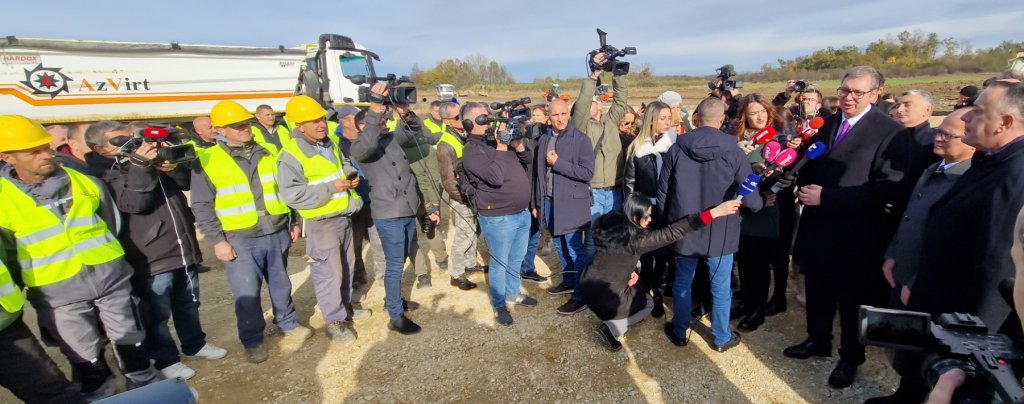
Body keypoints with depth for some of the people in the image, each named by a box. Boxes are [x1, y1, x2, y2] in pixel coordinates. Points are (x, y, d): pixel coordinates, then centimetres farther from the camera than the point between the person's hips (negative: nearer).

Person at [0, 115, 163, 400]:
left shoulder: (83, 181, 2)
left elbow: (112, 222, 12)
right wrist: (24, 285, 2)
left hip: (110, 277, 2)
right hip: (57, 292, -2)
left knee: (130, 340, 14)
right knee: (85, 356, 12)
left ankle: (146, 385, 32)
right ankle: (101, 394, 31)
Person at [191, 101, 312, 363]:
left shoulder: (267, 153, 5)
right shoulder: (207, 161, -6)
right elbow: (201, 207, -4)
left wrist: (294, 221, 12)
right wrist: (217, 240, -9)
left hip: (277, 233, 3)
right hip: (240, 240, -3)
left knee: (281, 285, 17)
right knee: (247, 293, 3)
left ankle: (289, 324, 36)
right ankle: (253, 341, 22)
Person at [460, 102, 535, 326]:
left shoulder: (499, 138, 9)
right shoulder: (471, 151, -14)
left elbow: (526, 160, 13)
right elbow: (495, 177, -28)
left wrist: (518, 145, -7)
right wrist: (500, 147, -21)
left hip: (522, 212, 8)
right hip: (498, 217, -7)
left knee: (516, 259, 21)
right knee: (499, 263, 7)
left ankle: (513, 293, 40)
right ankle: (499, 305, 24)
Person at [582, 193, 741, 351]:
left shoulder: (606, 225, -2)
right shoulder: (636, 239, -23)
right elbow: (673, 232, -27)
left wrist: (630, 271, 2)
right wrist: (715, 212, -29)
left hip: (588, 287, 7)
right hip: (606, 298, -7)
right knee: (648, 304, 22)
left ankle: (611, 318, 14)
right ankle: (611, 328, 3)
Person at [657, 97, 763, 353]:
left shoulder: (676, 148, -8)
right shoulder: (733, 151, -12)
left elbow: (662, 193, -3)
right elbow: (749, 197, -9)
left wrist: (668, 221, 13)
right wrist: (762, 204, 15)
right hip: (720, 231, -1)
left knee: (682, 282, 17)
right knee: (720, 287, 15)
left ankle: (679, 332, 32)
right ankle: (722, 338, 31)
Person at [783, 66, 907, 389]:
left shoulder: (890, 131, -14)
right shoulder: (826, 124, 7)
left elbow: (887, 188, -21)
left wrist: (826, 197, -24)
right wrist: (806, 185, -9)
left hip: (854, 233, -5)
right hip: (817, 224, 6)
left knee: (852, 299, 13)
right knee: (818, 291, 20)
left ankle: (850, 357, 34)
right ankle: (818, 340, 41)